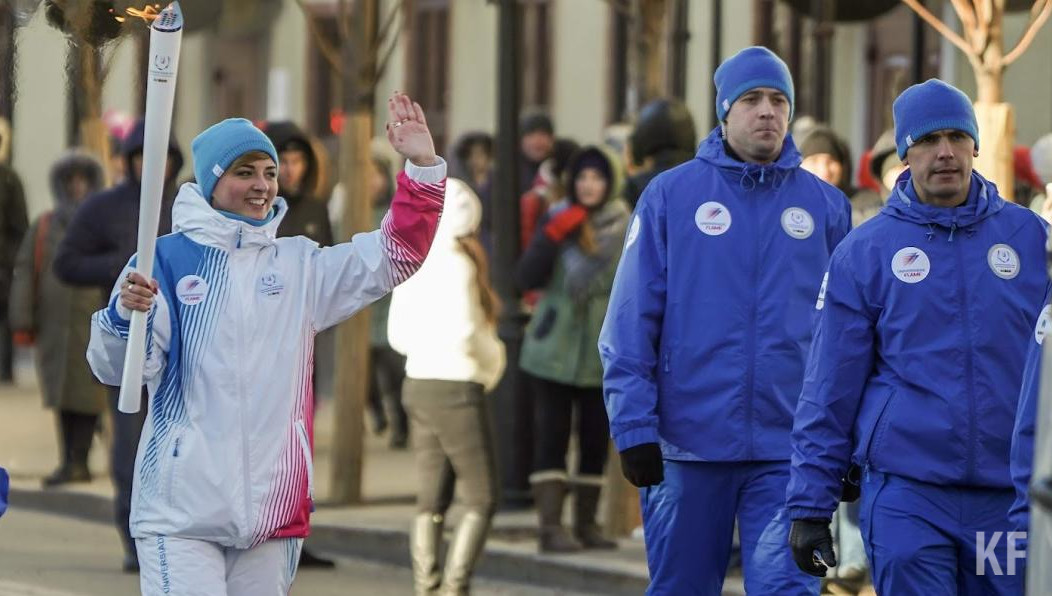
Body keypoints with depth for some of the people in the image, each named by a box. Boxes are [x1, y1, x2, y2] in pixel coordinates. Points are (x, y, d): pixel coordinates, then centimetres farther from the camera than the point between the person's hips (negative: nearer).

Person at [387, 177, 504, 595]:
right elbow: (464, 333, -22)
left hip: (419, 385, 8)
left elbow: (397, 334, 12)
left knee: (432, 499, 10)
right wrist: (494, 358, -4)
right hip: (458, 390, -8)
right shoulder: (456, 264, -15)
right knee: (480, 500, 0)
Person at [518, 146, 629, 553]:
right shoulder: (558, 220, 1)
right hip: (555, 348, -1)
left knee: (595, 439, 6)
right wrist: (552, 236, -18)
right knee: (551, 436, -6)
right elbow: (527, 278, -7)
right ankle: (551, 527, -7)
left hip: (602, 352, 1)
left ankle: (586, 523, 17)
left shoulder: (624, 227, 2)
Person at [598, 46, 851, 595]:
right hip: (690, 445, 0)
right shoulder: (670, 195, 2)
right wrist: (633, 426, -8)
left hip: (787, 450, 0)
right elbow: (629, 323, -1)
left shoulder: (825, 206, 8)